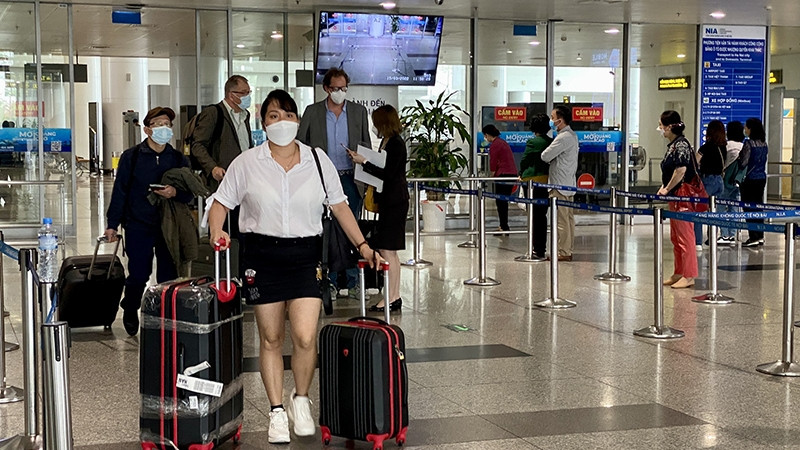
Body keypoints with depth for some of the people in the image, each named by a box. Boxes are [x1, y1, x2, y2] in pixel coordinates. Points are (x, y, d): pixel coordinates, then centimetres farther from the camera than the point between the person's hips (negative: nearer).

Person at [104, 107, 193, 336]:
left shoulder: (179, 159, 8)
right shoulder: (131, 156, 3)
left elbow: (189, 194, 8)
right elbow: (119, 191, 3)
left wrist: (175, 193, -14)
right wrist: (112, 224, 0)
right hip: (138, 226, -2)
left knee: (168, 276, 0)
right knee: (138, 275, -2)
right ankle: (130, 311, 25)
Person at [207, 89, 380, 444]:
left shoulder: (318, 160, 4)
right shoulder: (247, 163, 1)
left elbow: (339, 205, 10)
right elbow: (221, 203, 5)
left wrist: (362, 245, 5)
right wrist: (216, 232, -15)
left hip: (305, 254, 0)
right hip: (262, 254, 0)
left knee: (305, 337, -11)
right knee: (270, 338, 7)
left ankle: (300, 400, 15)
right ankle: (277, 413, 20)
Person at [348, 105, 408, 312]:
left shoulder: (395, 144, -14)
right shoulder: (387, 142, 13)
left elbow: (387, 174, -20)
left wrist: (364, 162, -18)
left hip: (395, 202, -10)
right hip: (389, 201, 10)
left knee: (387, 250, -8)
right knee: (390, 251, 12)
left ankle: (391, 298, -4)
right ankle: (395, 297, 17)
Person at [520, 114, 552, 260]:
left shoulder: (532, 142, -10)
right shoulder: (552, 142, 5)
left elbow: (524, 161, -6)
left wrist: (522, 174, 12)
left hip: (533, 180, -6)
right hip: (547, 180, 6)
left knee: (534, 216, -2)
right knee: (542, 215, 13)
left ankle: (538, 249, -2)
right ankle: (542, 248, 17)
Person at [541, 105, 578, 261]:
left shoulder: (563, 138, -17)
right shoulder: (572, 135, 16)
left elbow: (545, 156, -17)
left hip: (560, 185, -10)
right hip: (569, 183, 10)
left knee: (561, 219, -7)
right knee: (568, 218, 11)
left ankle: (563, 252, -5)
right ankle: (568, 250, 16)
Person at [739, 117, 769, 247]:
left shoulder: (749, 143, -15)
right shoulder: (764, 143, 8)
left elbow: (743, 162, -15)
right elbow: (763, 160, 15)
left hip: (750, 178, -8)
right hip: (762, 178, 8)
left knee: (749, 207, -3)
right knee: (758, 206, 13)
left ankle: (753, 237, -4)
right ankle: (760, 236, 16)